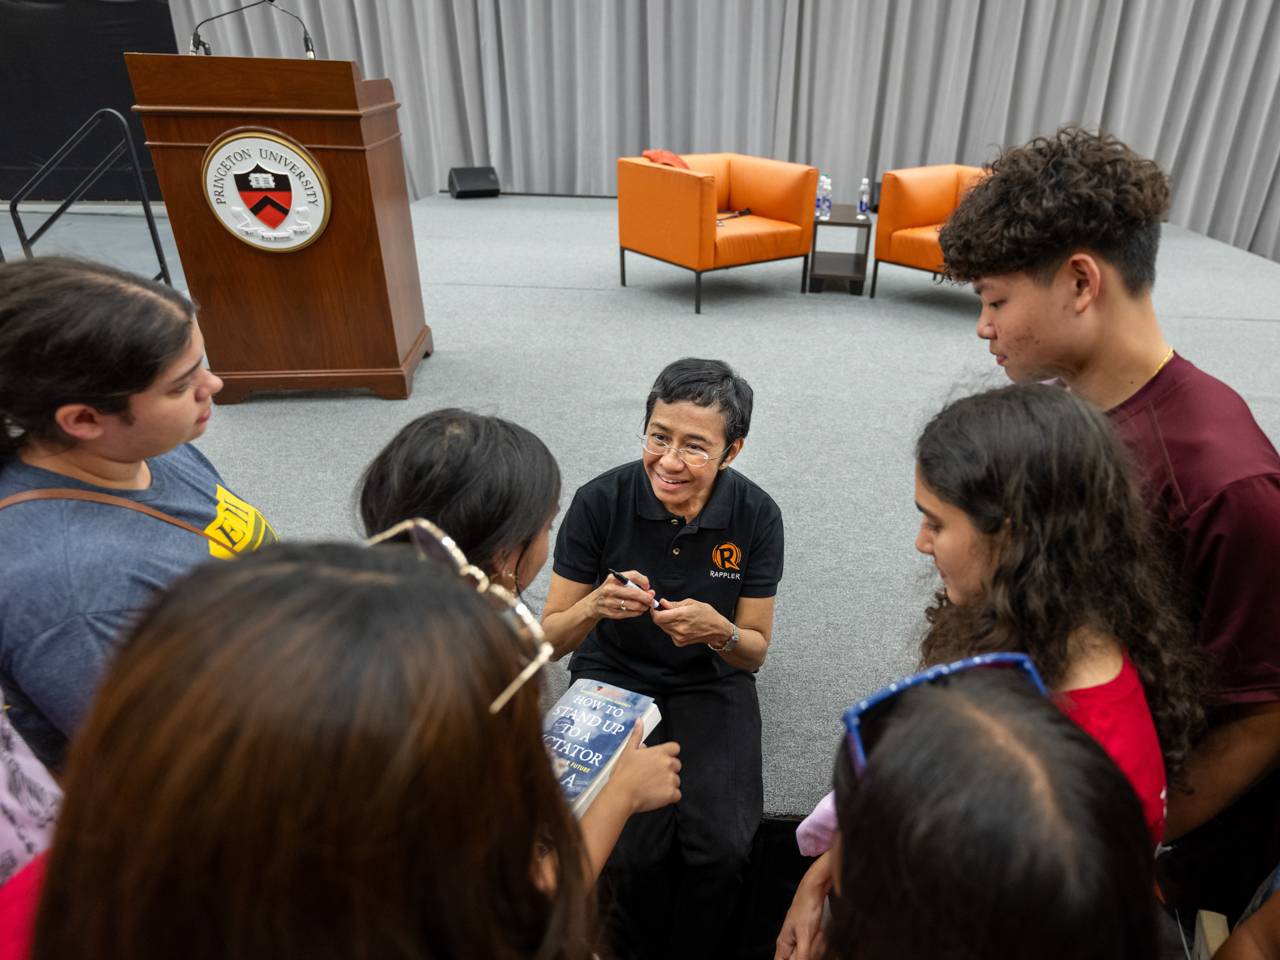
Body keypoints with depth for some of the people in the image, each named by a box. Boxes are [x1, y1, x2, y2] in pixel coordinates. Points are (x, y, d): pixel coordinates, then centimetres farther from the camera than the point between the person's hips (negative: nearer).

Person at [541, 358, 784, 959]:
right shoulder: (599, 502, -18)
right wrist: (594, 606, -32)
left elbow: (755, 653, -5)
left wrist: (717, 631, -28)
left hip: (710, 684, 1)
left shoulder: (756, 515, -14)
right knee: (633, 849, -21)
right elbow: (548, 640, -10)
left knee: (722, 846, -21)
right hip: (613, 678, -1)